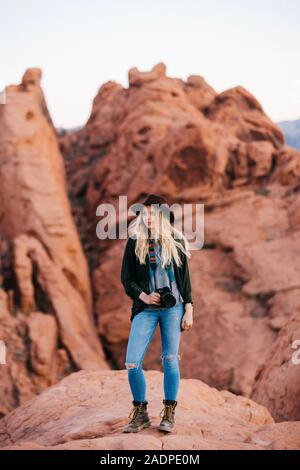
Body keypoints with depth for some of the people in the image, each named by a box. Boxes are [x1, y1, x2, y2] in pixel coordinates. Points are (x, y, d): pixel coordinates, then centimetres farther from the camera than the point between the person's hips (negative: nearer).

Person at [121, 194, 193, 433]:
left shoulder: (176, 242, 4)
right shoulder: (135, 242, 3)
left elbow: (185, 278, 7)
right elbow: (127, 279, 5)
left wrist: (189, 310, 1)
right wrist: (142, 296, -12)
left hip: (173, 308, 0)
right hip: (146, 309, 0)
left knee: (170, 360, 1)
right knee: (132, 363, -7)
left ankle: (169, 413, 15)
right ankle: (140, 413, 10)